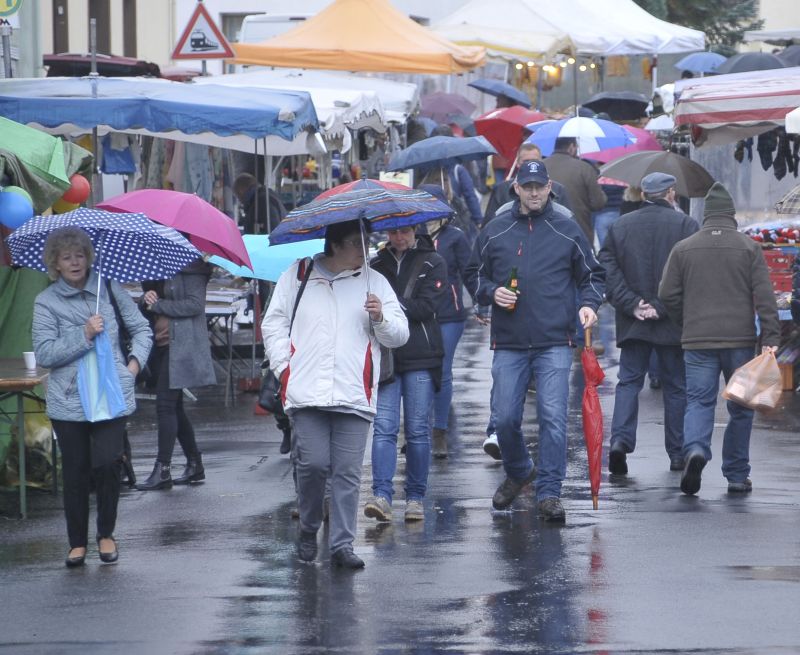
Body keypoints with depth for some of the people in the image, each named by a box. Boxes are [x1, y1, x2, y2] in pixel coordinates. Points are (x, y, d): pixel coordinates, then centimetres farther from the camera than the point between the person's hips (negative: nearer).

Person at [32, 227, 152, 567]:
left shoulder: (109, 289, 6)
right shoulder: (46, 302, 0)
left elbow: (141, 329, 15)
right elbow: (44, 353, -8)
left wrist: (134, 363, 1)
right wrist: (84, 335, -14)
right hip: (68, 401, 0)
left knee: (107, 463, -10)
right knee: (75, 472, 3)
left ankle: (106, 535, 10)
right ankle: (77, 542, 16)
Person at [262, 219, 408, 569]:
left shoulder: (374, 282, 14)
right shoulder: (297, 277, 11)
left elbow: (399, 335, 13)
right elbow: (274, 324, 14)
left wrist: (381, 317, -7)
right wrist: (283, 366, 3)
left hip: (354, 396, 1)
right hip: (307, 393, -1)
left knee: (347, 472, -3)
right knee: (313, 464, -9)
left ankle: (342, 544, 2)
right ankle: (308, 530, 14)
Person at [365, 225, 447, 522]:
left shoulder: (432, 263, 4)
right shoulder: (377, 264, 15)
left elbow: (426, 307, -7)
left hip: (420, 356, -2)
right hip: (384, 356, 2)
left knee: (418, 429, 0)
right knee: (384, 427, -9)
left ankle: (415, 497, 9)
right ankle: (381, 495, -15)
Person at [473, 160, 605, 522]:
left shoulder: (567, 230, 6)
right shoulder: (495, 231, 9)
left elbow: (592, 274, 14)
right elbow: (476, 277, 18)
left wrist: (589, 303, -5)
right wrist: (492, 292, -3)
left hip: (555, 342, -2)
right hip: (508, 343, 2)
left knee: (553, 417, -10)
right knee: (505, 418, 4)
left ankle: (549, 492, -6)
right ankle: (517, 472, 31)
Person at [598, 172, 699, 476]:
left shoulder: (619, 226, 5)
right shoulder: (685, 225, -5)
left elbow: (607, 271, -1)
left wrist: (632, 305, -5)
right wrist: (663, 308, -11)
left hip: (632, 323, 2)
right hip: (673, 324, -2)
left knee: (629, 381, 8)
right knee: (676, 386, 8)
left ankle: (621, 439, -12)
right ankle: (678, 453, 12)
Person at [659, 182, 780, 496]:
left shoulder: (683, 249, 5)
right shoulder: (748, 248, 0)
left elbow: (667, 294, 5)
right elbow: (764, 296, -6)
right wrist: (770, 337, -7)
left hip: (698, 341, 1)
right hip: (740, 340, -1)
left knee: (699, 401, 3)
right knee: (741, 407, 8)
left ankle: (695, 448, -26)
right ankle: (737, 476, 10)